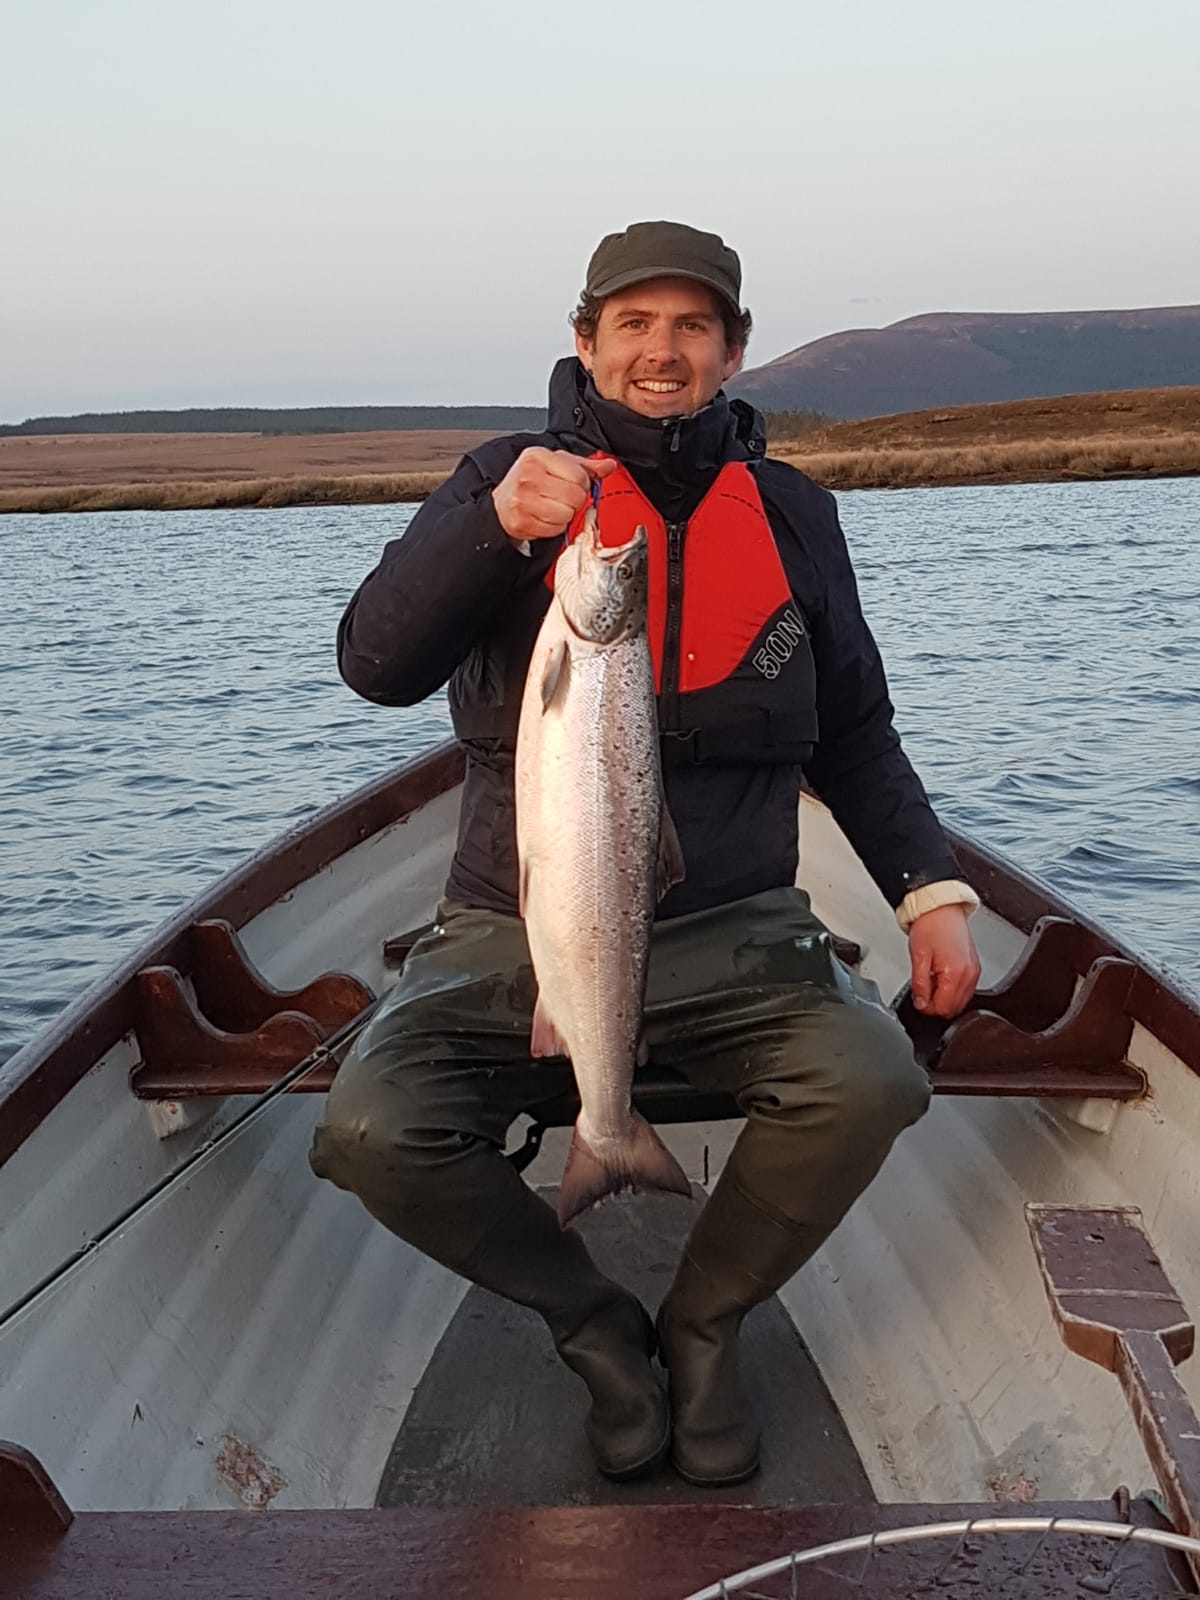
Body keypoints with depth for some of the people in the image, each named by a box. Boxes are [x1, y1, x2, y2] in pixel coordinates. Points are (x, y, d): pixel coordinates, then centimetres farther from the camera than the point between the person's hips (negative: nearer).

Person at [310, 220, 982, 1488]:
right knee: (370, 1130, -24)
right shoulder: (509, 480, 2)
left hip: (732, 933, 1)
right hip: (517, 934, -1)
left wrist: (929, 887, 5)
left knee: (867, 1082, -27)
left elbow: (853, 733, 17)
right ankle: (597, 1327, 5)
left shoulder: (789, 513, 11)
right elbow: (377, 666, -13)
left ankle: (703, 1327, 3)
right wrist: (497, 525, -29)